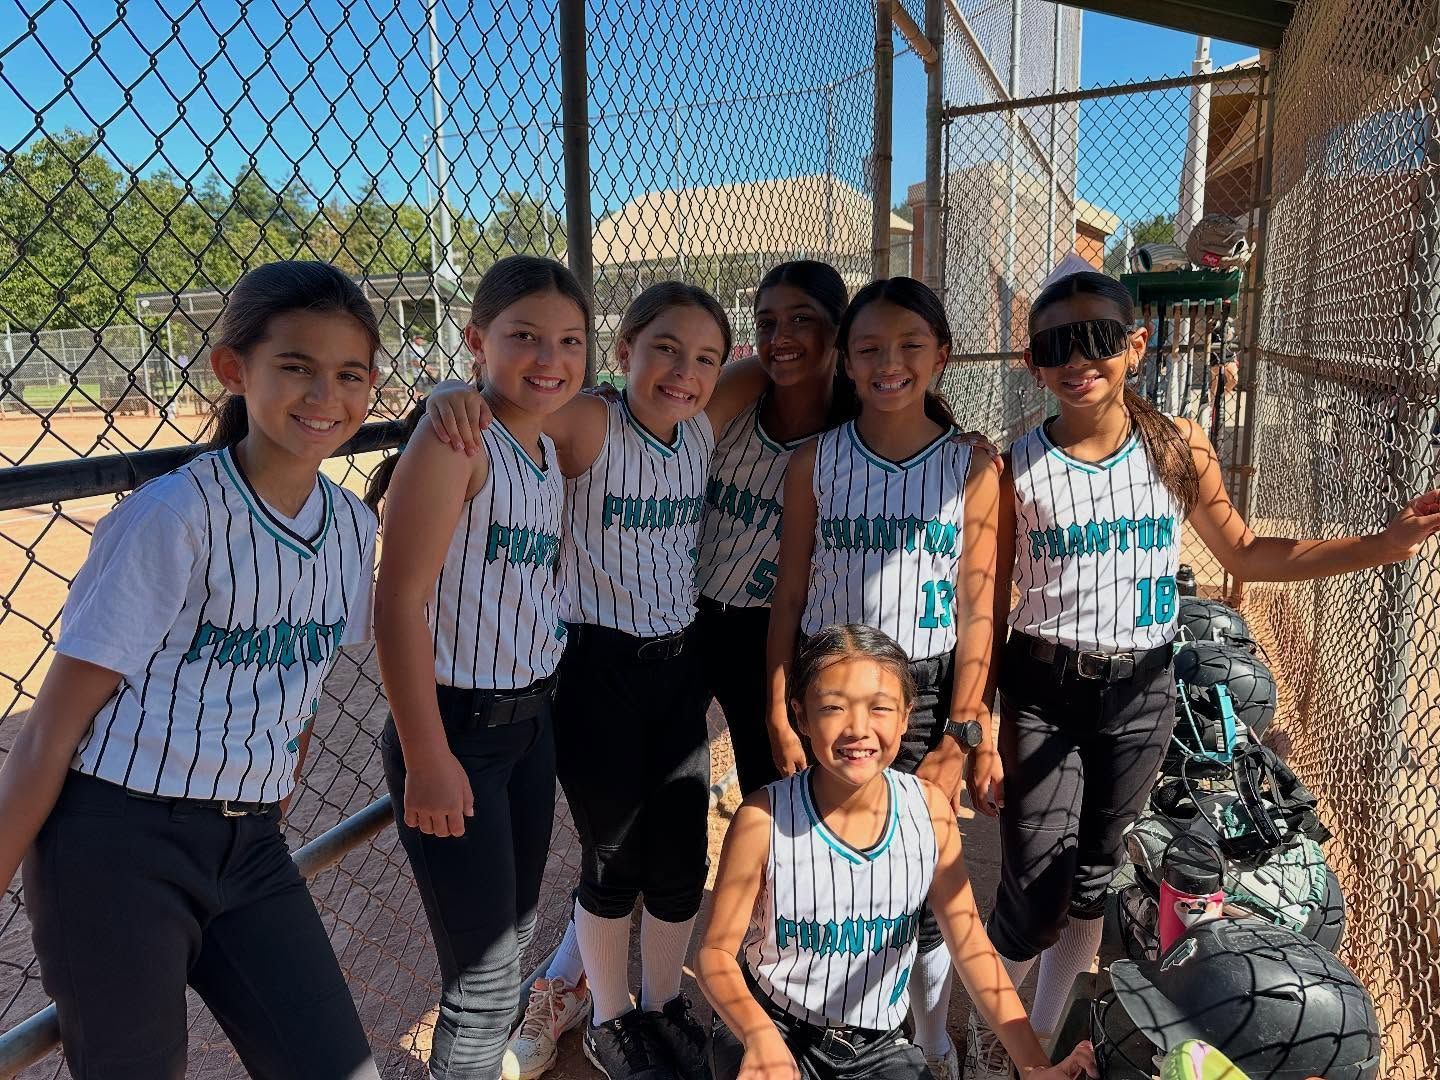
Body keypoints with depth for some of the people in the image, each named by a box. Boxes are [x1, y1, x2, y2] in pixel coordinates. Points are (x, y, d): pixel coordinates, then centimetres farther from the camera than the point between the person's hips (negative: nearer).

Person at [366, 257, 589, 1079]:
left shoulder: (550, 448, 8)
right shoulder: (454, 438, -16)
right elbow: (399, 603, -20)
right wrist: (427, 758, -19)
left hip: (533, 721, 8)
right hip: (457, 729, -8)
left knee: (516, 932, 22)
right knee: (484, 977, 4)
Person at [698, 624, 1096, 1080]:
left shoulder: (930, 809, -10)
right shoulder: (763, 819, -20)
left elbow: (971, 946, -1)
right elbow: (717, 952, -13)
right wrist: (761, 1038, -31)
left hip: (878, 1042, 2)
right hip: (772, 1026, -2)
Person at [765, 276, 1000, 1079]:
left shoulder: (973, 469, -4)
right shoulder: (814, 462, -1)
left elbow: (978, 612, -4)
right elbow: (790, 597, 2)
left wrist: (959, 737, -6)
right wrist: (780, 716, -1)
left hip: (927, 691, -1)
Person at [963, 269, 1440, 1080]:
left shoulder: (1178, 448, -3)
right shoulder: (1018, 467, -9)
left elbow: (1245, 554, 9)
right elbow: (988, 610, -5)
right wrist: (982, 734, -6)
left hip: (1142, 692, 2)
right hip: (1042, 690, -2)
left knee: (1091, 881, 15)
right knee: (1033, 895, -2)